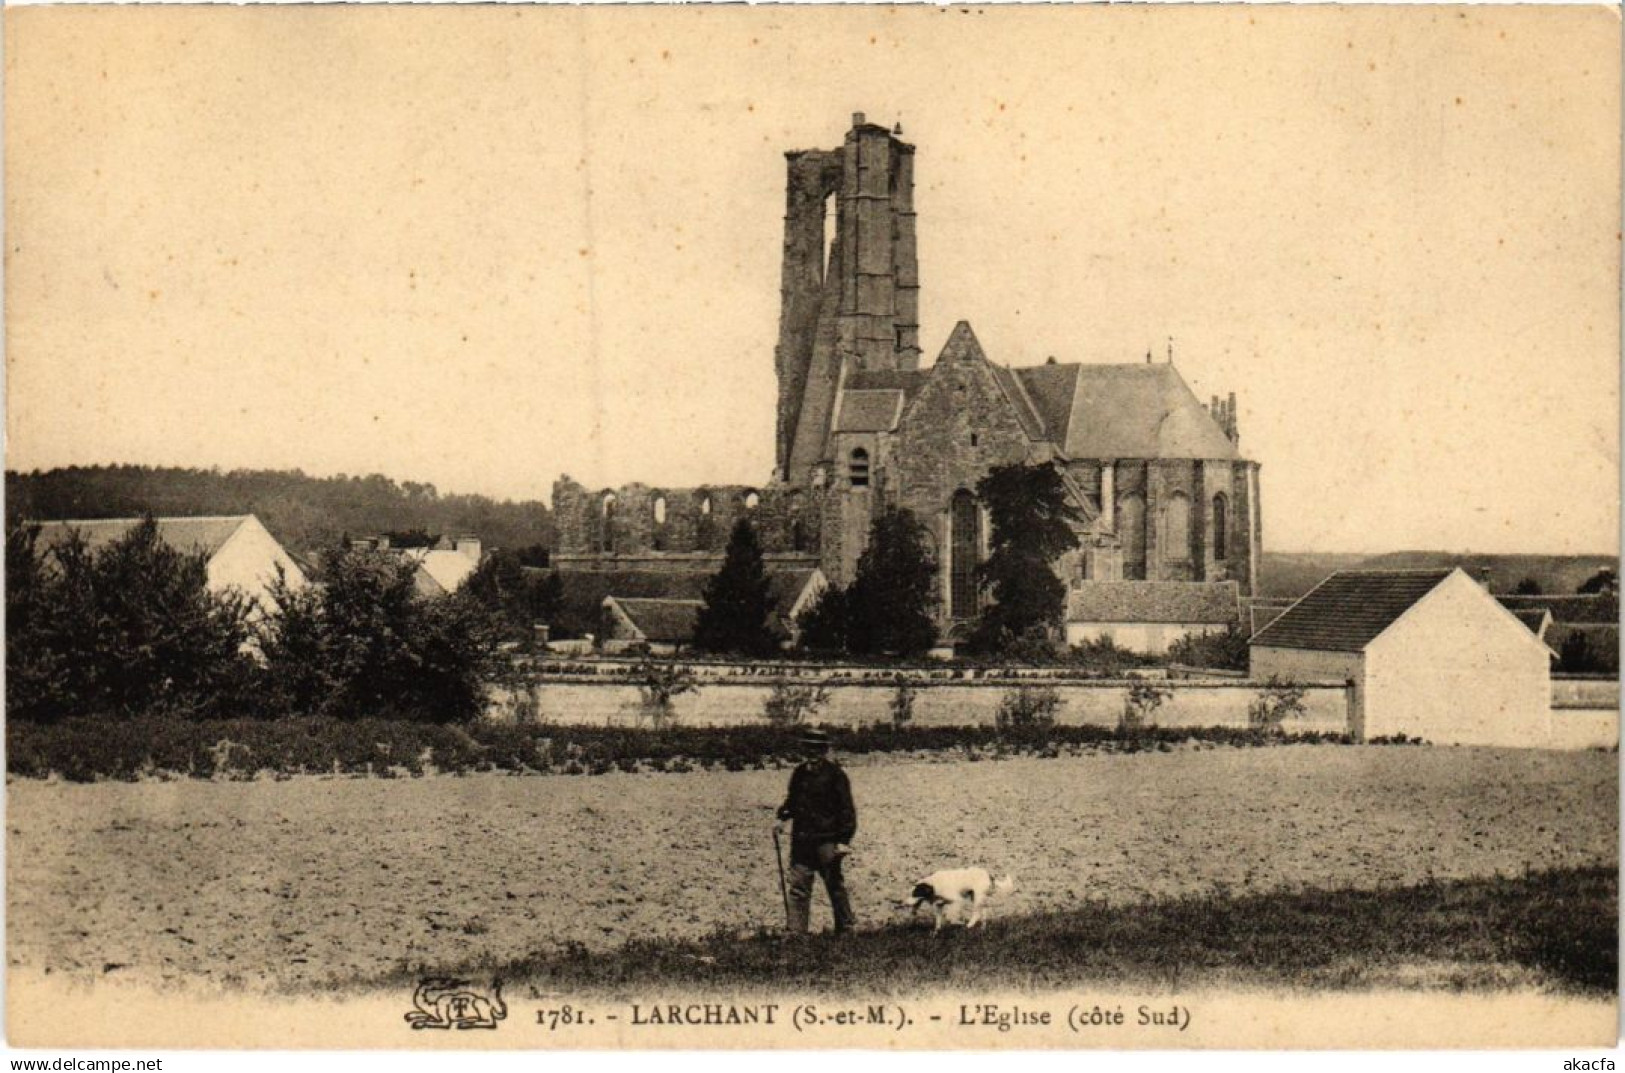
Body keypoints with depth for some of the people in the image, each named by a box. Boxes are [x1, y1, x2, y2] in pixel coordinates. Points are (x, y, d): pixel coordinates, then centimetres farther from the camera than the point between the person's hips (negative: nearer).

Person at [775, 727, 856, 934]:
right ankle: (796, 931, 3)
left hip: (826, 840, -5)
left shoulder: (834, 774, -3)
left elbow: (846, 809, -4)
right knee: (798, 886, 1)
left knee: (835, 886, 3)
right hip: (801, 839, 5)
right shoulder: (799, 773, 13)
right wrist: (785, 812, 1)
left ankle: (845, 930, 14)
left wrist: (843, 840, -11)